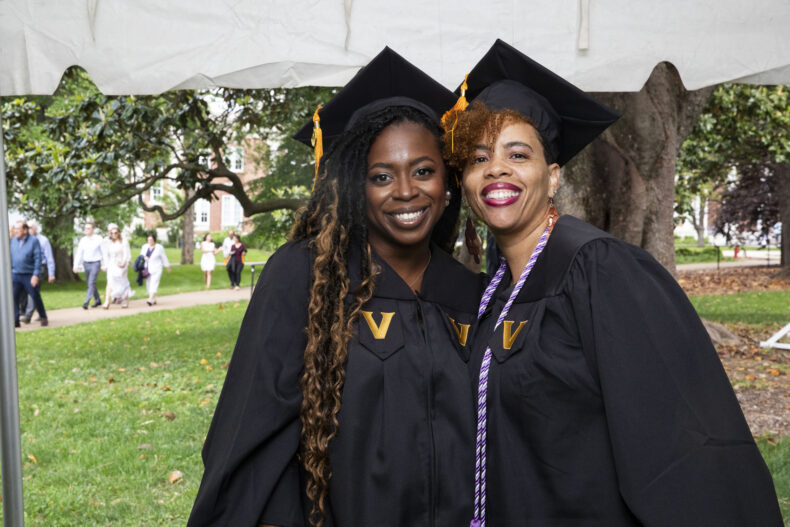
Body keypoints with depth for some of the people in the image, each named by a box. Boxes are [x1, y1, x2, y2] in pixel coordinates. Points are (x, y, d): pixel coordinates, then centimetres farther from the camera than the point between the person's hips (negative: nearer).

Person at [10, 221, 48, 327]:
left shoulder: (33, 241, -7)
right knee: (14, 298, -2)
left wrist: (36, 275, -15)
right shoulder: (13, 241, 6)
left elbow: (37, 259, -9)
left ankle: (43, 318, 19)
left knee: (36, 297, 3)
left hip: (29, 275, -4)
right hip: (15, 275, 4)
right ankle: (15, 321, 3)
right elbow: (10, 257, 12)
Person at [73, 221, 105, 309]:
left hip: (95, 263, -5)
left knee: (91, 283, -15)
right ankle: (97, 300, 28)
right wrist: (76, 265, -1)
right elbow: (79, 253, 6)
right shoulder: (83, 240, 4)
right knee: (90, 284, 12)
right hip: (86, 263, 5)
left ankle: (86, 302, -19)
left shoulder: (99, 239, -6)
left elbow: (104, 252, -3)